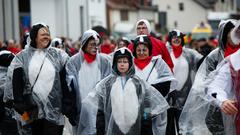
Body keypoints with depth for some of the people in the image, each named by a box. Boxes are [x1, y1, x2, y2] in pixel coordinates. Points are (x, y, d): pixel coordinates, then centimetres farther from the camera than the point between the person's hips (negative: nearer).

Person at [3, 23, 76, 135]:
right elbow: (16, 84, 1)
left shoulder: (59, 56, 6)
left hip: (54, 109, 0)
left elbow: (66, 84, 2)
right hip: (33, 110, 1)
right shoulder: (22, 57, 4)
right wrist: (20, 107, -6)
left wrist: (67, 107, -4)